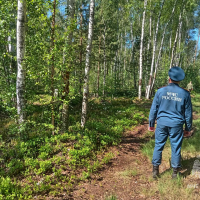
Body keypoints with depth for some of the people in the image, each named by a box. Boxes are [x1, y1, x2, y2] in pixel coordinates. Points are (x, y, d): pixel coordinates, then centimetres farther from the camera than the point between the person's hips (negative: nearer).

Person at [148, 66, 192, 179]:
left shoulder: (161, 91, -4)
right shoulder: (185, 94, -2)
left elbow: (154, 109, 1)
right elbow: (188, 113, 4)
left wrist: (151, 124, 11)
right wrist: (188, 128, 15)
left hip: (162, 123, 0)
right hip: (176, 125, 0)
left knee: (158, 146, 11)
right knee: (176, 148, 10)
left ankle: (155, 170, 18)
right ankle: (175, 172, 21)